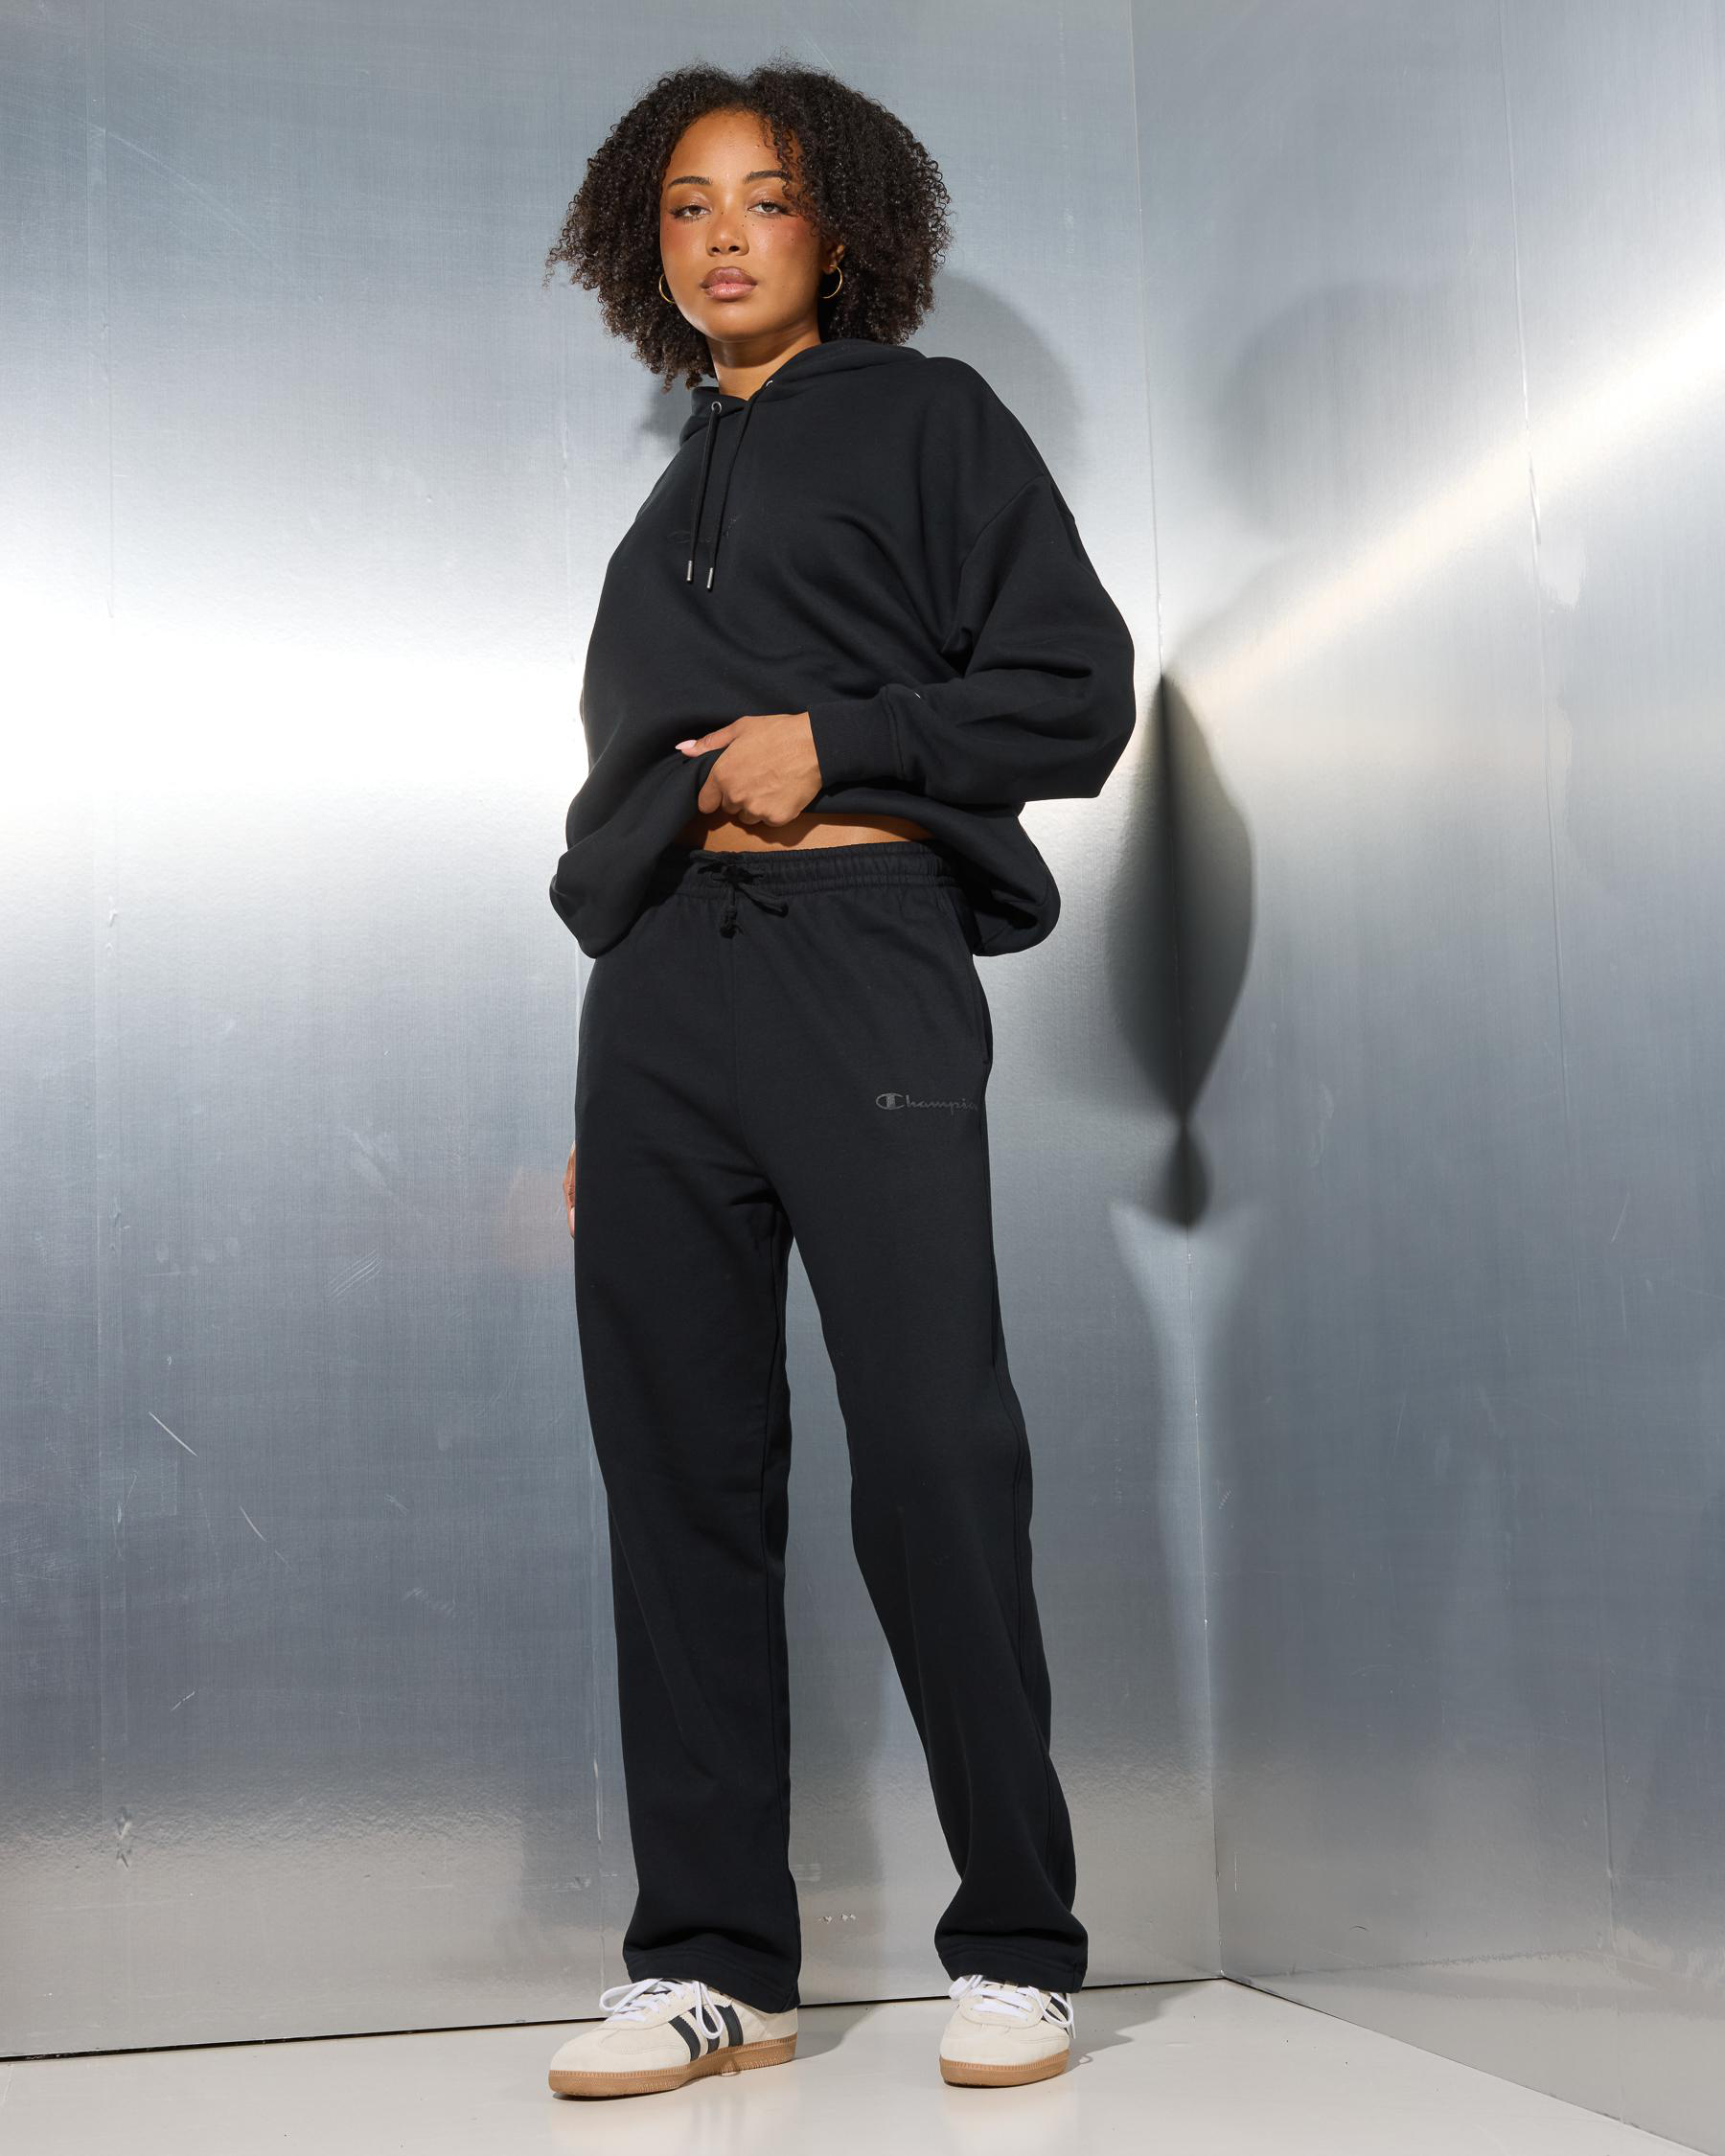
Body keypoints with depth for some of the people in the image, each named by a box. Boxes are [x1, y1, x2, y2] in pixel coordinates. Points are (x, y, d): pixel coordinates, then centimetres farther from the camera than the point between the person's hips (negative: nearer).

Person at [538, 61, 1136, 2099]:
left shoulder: (926, 419, 11)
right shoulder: (671, 499, 25)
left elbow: (1078, 692, 2)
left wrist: (830, 741, -8)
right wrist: (608, 1102, 19)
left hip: (862, 957, -5)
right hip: (657, 989, 5)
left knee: (932, 1455, -9)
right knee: (681, 1466, 1)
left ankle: (1015, 1947, 3)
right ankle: (712, 1956, 8)